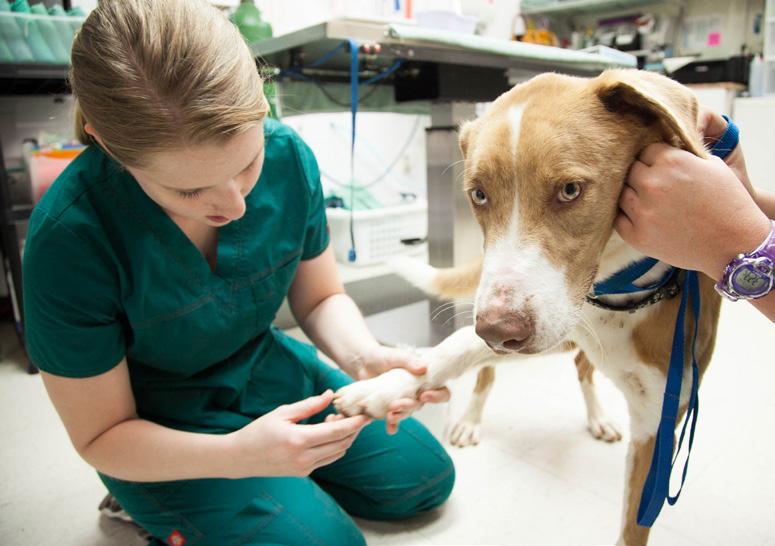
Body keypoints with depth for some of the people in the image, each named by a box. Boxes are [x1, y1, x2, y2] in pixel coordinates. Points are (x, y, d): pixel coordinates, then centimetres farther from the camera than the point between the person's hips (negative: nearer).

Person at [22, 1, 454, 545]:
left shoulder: (287, 155, -21)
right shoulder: (70, 239, -31)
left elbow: (320, 299, -6)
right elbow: (101, 436, -19)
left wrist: (364, 356, -28)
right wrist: (240, 453, -37)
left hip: (270, 373, 5)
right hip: (156, 434, -4)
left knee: (427, 476, 10)